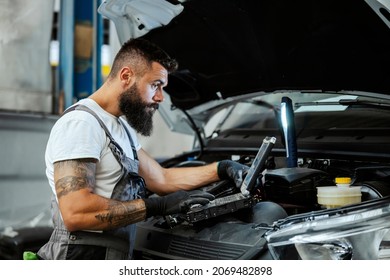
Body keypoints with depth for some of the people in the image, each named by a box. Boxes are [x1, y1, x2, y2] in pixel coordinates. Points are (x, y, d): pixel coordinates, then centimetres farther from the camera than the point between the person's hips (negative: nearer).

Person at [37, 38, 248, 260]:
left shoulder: (122, 127, 15)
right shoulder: (81, 123, -16)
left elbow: (162, 179, 17)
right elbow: (75, 213, -25)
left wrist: (222, 169, 10)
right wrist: (158, 206, -23)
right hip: (81, 257, -9)